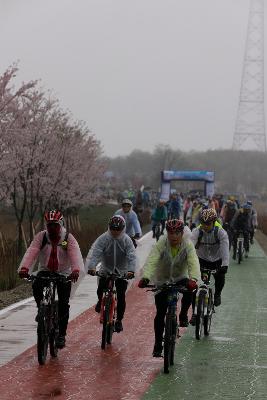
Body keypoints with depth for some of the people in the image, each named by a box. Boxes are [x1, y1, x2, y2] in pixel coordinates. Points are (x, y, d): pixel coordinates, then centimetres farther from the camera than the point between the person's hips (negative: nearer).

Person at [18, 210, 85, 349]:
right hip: (45, 271, 1)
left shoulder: (68, 238, -10)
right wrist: (24, 268, -39)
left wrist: (76, 270, -46)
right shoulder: (41, 237, -6)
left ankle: (61, 335, -1)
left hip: (64, 273, -1)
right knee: (36, 286, -30)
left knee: (63, 304, -11)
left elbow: (75, 255, -26)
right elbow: (31, 252, -20)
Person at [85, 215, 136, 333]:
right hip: (106, 270, 1)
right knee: (101, 290, -16)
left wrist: (131, 270, -41)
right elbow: (94, 253, -24)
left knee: (121, 297, -7)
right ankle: (101, 301, 22)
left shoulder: (126, 240, -13)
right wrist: (91, 267, -41)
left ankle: (119, 320, 10)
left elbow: (132, 256, -23)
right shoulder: (103, 239, -14)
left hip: (121, 272, -1)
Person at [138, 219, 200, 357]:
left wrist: (193, 279, -51)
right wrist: (145, 277, -50)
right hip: (162, 280, 0)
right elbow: (151, 261, -32)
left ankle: (183, 315, -6)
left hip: (181, 278, 0)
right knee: (160, 313, -6)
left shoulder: (188, 245, -19)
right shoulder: (161, 244, -20)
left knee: (190, 290, -33)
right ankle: (158, 344, 6)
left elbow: (193, 263, -32)